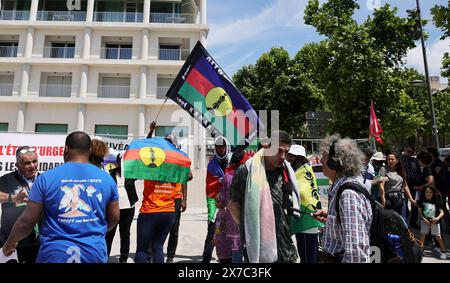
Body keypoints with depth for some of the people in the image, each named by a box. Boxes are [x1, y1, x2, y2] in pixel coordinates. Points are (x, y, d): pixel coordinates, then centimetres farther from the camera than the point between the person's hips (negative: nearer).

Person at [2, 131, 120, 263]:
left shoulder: (46, 178, -7)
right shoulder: (106, 178, -2)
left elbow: (27, 221, -3)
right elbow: (114, 218, 4)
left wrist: (10, 242, 16)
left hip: (56, 253, -1)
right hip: (95, 252, 2)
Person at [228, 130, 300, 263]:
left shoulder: (287, 171, 4)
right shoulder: (246, 171, -13)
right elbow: (233, 205, -4)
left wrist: (289, 230, 12)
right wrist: (248, 228, -3)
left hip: (285, 244, 5)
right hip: (258, 243, -5)